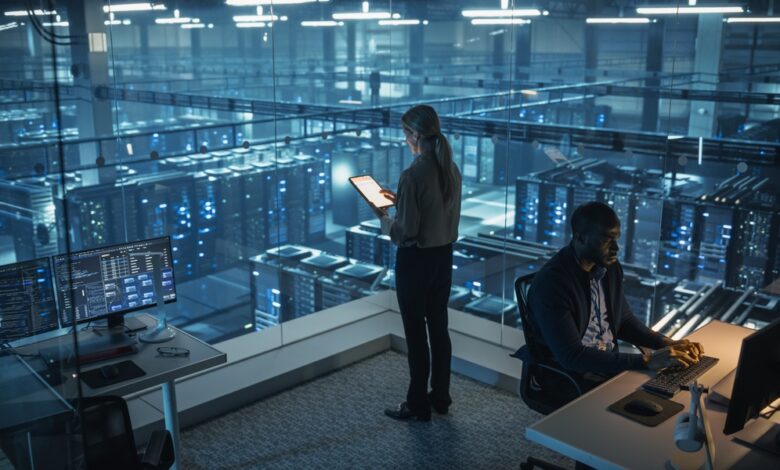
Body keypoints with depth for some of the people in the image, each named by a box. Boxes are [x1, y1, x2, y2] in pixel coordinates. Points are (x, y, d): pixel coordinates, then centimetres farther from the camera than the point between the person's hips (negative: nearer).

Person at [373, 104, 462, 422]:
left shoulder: (413, 175, -21)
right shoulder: (452, 170, 2)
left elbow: (405, 232, -20)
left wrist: (384, 218, -2)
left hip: (416, 261, -7)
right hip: (444, 256, 8)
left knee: (415, 332, 4)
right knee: (439, 327, 17)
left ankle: (418, 406, 16)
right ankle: (441, 397, 29)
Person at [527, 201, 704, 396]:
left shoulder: (609, 267, 1)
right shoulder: (551, 283, -23)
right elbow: (572, 356, -27)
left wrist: (667, 343, -2)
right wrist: (645, 360, -27)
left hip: (612, 365, 7)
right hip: (569, 381, -7)